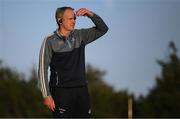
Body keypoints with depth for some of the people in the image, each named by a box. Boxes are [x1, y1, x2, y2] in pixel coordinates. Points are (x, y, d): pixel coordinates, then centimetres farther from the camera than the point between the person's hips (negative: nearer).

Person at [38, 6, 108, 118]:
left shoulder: (80, 36, 8)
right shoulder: (50, 41, -6)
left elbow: (103, 29, 9)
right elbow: (43, 69, -7)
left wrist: (90, 14, -7)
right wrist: (46, 95, -13)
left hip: (81, 90, 5)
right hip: (61, 92, -4)